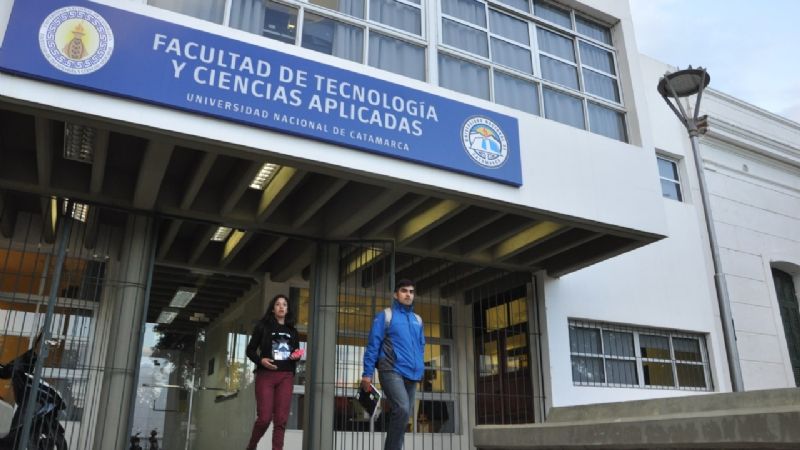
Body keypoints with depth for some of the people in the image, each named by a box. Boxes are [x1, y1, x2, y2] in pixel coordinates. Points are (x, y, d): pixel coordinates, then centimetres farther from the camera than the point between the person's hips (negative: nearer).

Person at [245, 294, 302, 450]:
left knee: (281, 419, -2)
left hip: (286, 377, 3)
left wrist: (297, 355, -3)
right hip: (265, 375, -3)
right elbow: (250, 350, 4)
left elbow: (297, 352, 21)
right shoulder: (263, 326, 5)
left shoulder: (292, 330, 16)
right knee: (264, 417, -6)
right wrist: (260, 360, -15)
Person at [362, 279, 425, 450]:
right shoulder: (385, 316, 2)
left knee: (402, 415, 6)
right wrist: (367, 373, -7)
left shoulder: (417, 320, 18)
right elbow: (373, 345, -2)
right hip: (392, 371, -6)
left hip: (412, 375, 6)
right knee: (402, 409, -24)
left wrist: (420, 369, 15)